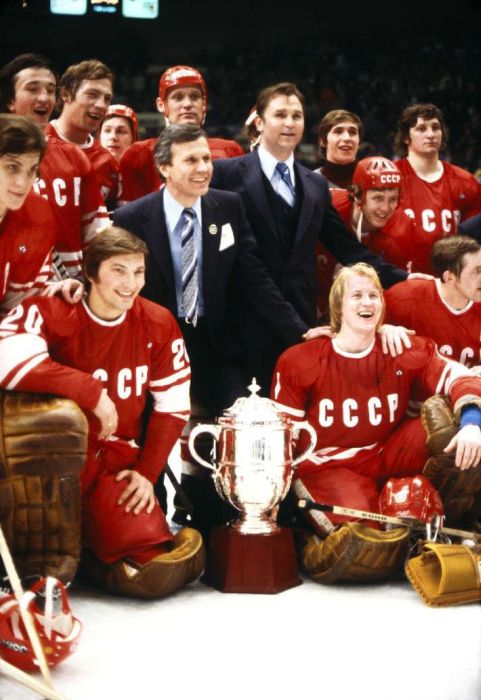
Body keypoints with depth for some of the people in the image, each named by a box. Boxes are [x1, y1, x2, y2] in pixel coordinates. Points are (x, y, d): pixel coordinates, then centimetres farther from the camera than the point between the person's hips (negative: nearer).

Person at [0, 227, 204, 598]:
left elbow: (172, 406, 8)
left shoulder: (158, 323, 2)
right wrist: (92, 392, -30)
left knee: (152, 574, -15)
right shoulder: (51, 312, -13)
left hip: (118, 462, 3)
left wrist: (147, 471, -1)